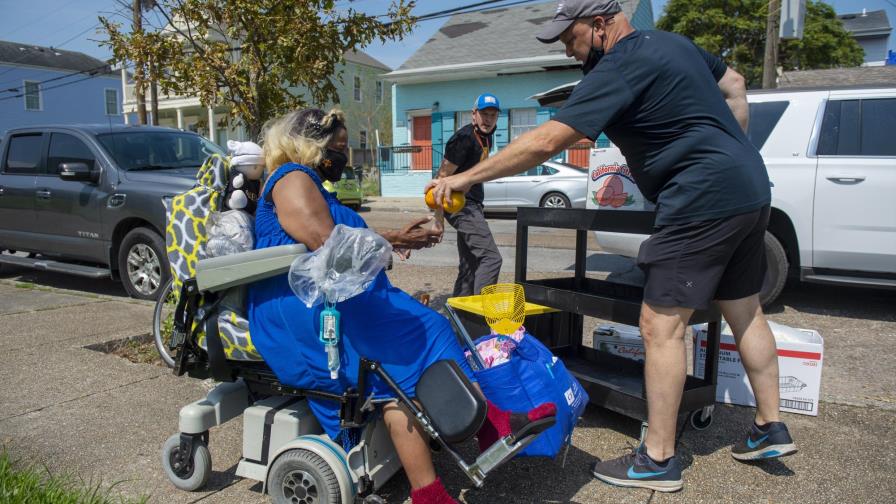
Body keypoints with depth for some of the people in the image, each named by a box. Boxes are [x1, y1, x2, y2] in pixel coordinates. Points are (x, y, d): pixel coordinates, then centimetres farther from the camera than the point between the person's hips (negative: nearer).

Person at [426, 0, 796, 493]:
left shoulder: (619, 68, -15)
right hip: (752, 190, 10)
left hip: (704, 202, -10)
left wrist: (465, 177, -16)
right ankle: (770, 428, 33)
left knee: (660, 325, -5)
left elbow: (545, 142, -22)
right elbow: (734, 87, 25)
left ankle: (657, 460, 5)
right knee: (745, 312, 19)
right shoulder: (673, 42, 14)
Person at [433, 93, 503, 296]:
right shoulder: (464, 138, -14)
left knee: (470, 267, 11)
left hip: (472, 206, 10)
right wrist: (438, 219, -18)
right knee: (491, 258, -16)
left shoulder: (486, 137, 14)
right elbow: (443, 176, -17)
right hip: (461, 205, -10)